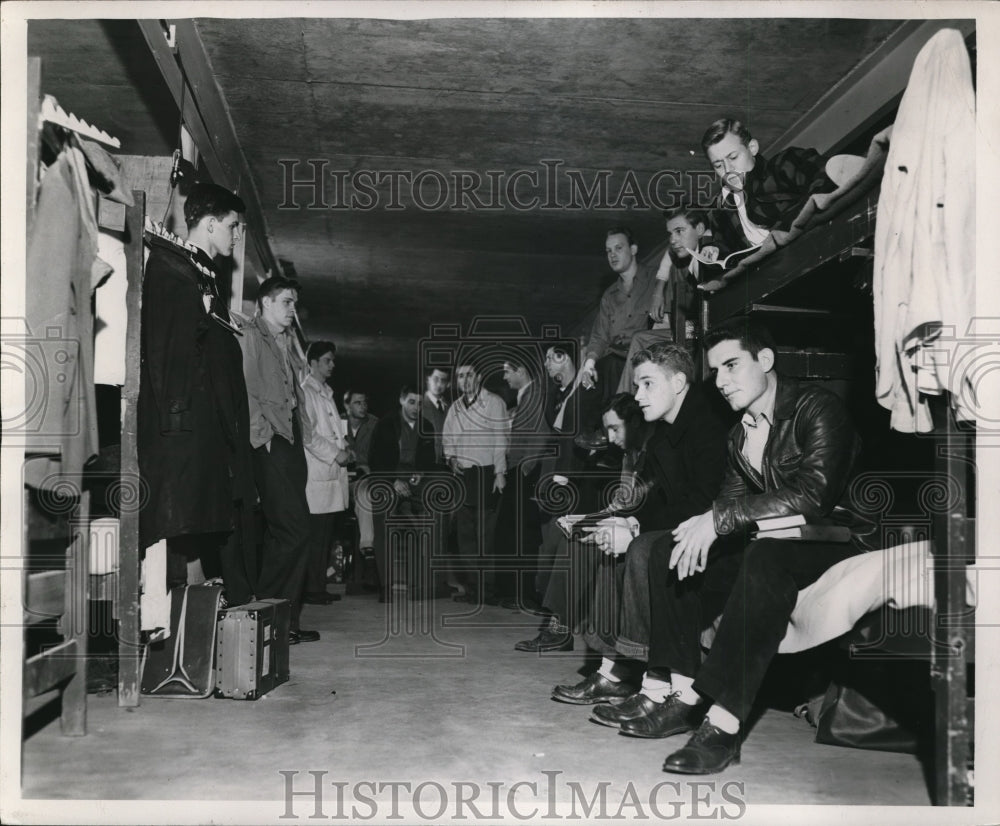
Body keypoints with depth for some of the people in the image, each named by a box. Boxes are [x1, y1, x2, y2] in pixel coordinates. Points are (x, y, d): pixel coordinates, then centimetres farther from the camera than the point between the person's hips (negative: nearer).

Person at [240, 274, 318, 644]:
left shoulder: (287, 340, 23)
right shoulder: (251, 337, -2)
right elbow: (247, 391, -9)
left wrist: (303, 429, 12)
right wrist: (263, 432, -14)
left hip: (291, 439, 8)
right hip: (270, 445, -8)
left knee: (286, 532, 8)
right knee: (293, 530, -12)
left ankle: (285, 621, 13)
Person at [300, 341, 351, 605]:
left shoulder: (326, 392, 22)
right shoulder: (305, 391, -6)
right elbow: (307, 433, -14)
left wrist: (344, 446, 10)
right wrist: (335, 454, -14)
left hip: (333, 473, 9)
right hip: (316, 474, -9)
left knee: (326, 534, 9)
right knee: (315, 535, -8)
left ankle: (319, 587, 15)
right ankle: (310, 590, -2)